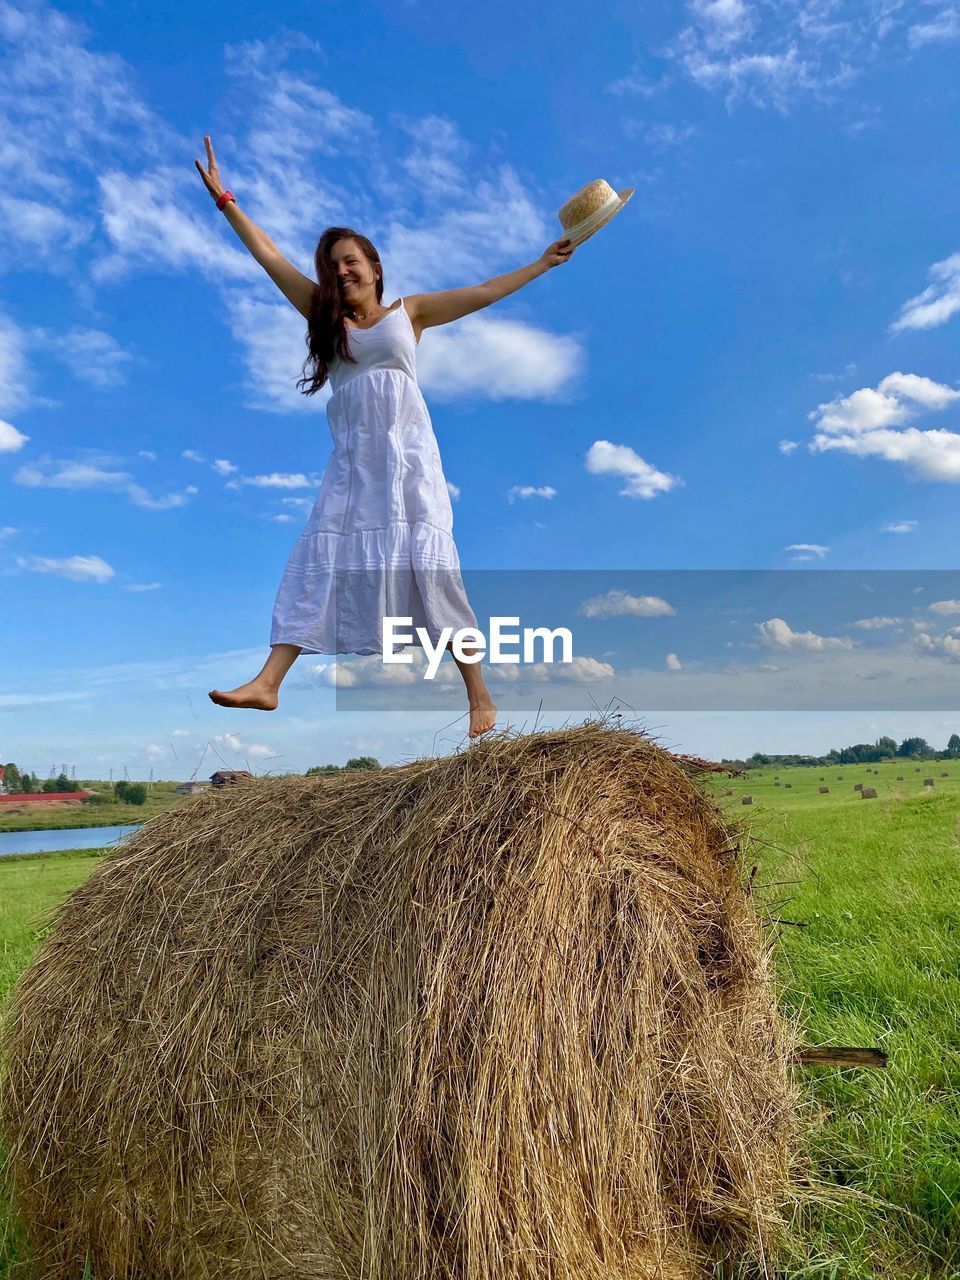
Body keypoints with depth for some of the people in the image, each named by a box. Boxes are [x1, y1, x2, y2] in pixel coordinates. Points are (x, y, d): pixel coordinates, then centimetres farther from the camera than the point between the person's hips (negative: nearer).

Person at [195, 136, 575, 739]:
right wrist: (224, 199, 14)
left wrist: (544, 261, 17)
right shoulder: (325, 315, 17)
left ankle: (479, 694, -3)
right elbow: (270, 255, 17)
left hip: (407, 454, -2)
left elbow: (485, 292, 15)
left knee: (428, 569, -8)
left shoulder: (409, 311, 13)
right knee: (319, 562, -7)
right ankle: (268, 683, -9)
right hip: (353, 461, 3)